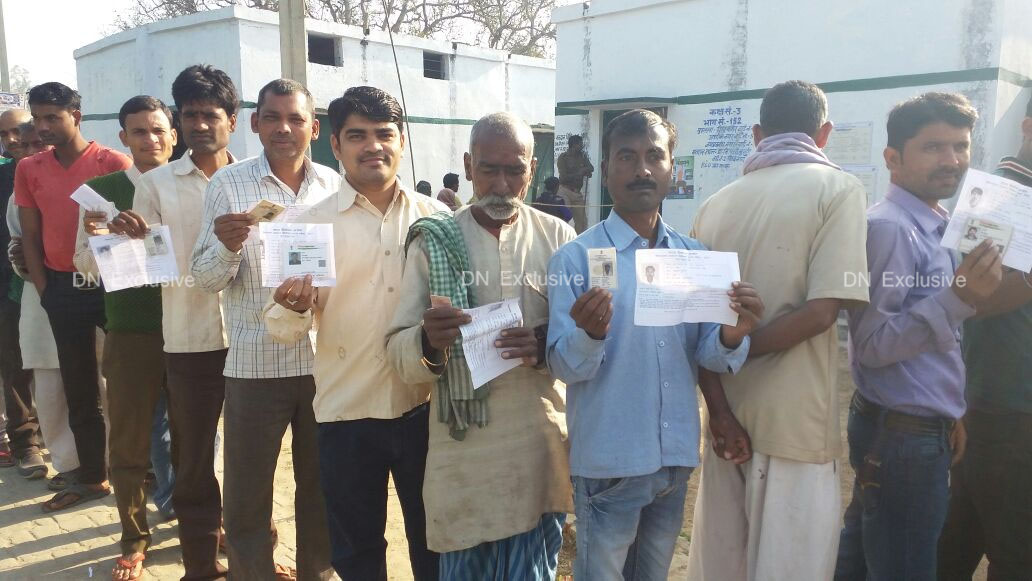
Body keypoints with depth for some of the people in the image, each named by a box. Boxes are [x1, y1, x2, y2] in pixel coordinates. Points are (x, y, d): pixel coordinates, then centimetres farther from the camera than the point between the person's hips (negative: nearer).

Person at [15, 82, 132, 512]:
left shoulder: (114, 163, -8)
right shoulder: (29, 170, 5)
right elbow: (30, 236, 9)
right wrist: (44, 289, 2)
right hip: (63, 288, 5)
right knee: (79, 390, 13)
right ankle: (92, 478, 25)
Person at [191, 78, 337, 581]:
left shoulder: (334, 186, 5)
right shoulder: (228, 185, -3)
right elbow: (206, 279, -6)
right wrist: (227, 245, -25)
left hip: (325, 358, 3)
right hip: (254, 362, -2)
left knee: (321, 485, 17)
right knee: (247, 492, 8)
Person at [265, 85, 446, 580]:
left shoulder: (437, 219, 0)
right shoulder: (312, 223, -2)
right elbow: (285, 330, -4)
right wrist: (293, 308, -25)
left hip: (426, 409, 1)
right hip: (347, 415, 0)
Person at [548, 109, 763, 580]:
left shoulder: (693, 255, 3)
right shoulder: (576, 257, -10)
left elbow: (705, 354, 3)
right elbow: (564, 367, -13)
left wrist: (734, 334, -18)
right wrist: (591, 334, -34)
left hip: (677, 457, 5)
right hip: (608, 461, -4)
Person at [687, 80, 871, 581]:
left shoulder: (716, 203, 6)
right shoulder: (837, 189, -6)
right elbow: (821, 311, -16)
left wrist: (720, 380, 7)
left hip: (726, 418, 5)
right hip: (794, 421, -4)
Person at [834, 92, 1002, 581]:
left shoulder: (930, 226, 10)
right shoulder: (888, 227, -19)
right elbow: (873, 343, -25)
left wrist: (946, 413, 18)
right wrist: (959, 298, -31)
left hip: (917, 429, 9)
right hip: (901, 435, -9)